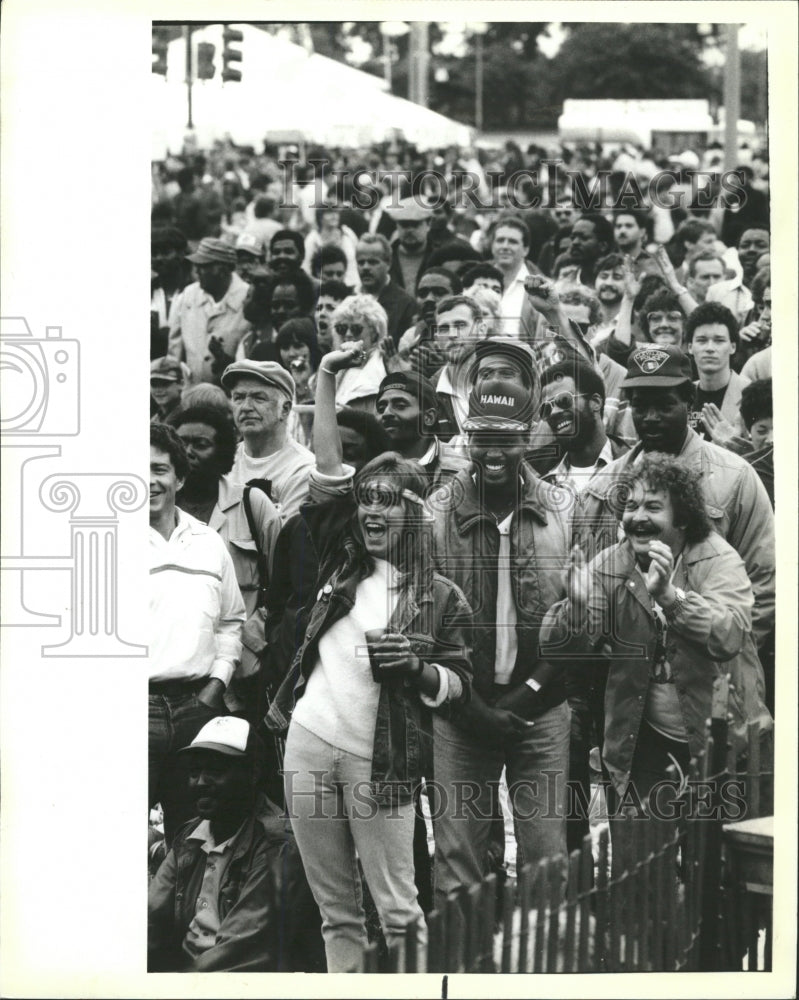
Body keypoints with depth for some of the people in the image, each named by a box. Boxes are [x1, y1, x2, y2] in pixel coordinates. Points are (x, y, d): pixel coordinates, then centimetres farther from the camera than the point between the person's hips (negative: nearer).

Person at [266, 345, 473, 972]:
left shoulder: (441, 597, 1)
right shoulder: (342, 566, 9)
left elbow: (460, 683, 5)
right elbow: (327, 472, 6)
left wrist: (418, 667, -16)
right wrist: (327, 379, 2)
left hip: (381, 758, -3)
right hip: (309, 745, 3)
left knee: (397, 907, -2)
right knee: (336, 907, 9)